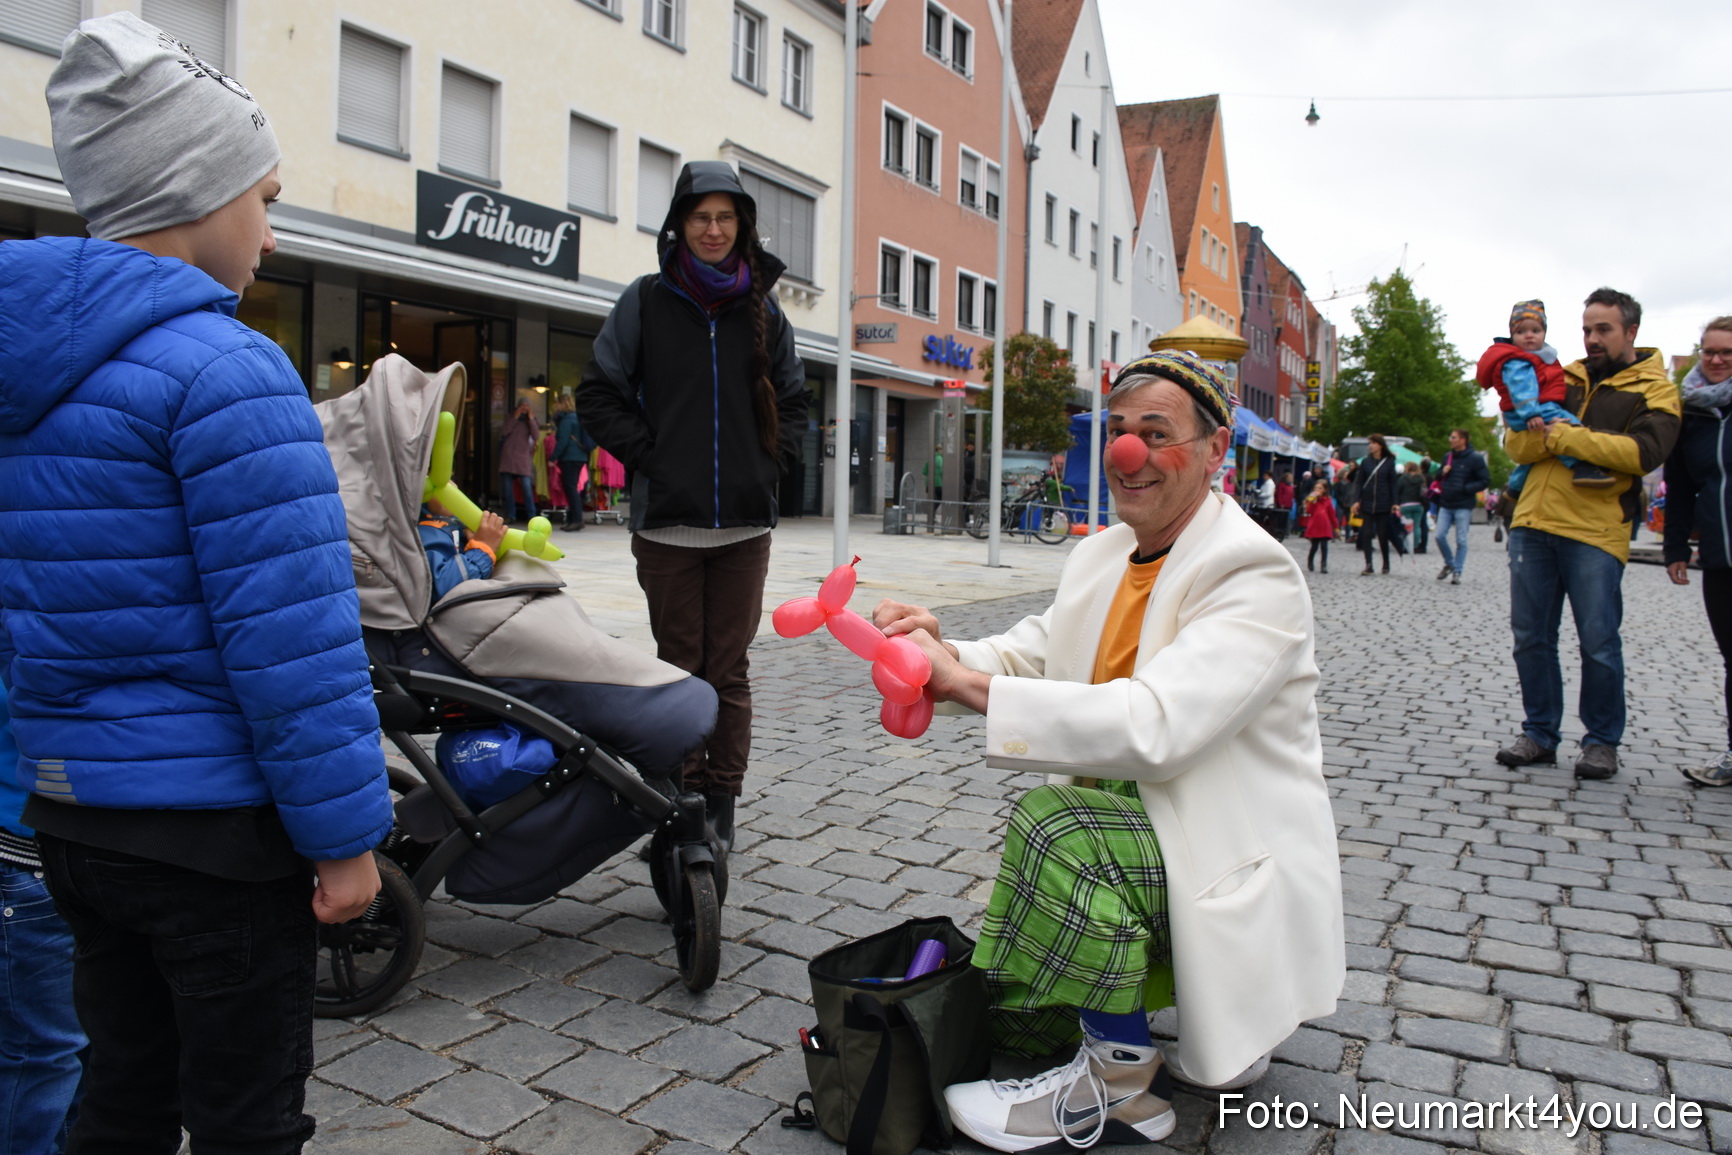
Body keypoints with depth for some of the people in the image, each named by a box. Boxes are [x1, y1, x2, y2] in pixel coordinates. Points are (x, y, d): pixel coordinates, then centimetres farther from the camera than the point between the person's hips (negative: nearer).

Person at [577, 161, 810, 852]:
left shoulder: (763, 308, 12)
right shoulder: (647, 301, 6)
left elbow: (793, 400, 20)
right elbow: (599, 394, 6)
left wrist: (770, 463, 5)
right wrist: (647, 456, -5)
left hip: (744, 522, 2)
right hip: (667, 520, -1)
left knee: (729, 669, 4)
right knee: (679, 666, 5)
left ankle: (722, 805, 13)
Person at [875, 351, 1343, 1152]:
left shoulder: (1256, 574, -20)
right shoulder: (1101, 554, 7)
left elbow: (1156, 728, -34)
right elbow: (1031, 655, 1)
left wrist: (970, 685, -34)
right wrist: (947, 653, -22)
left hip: (1231, 863, -8)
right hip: (1130, 820, 8)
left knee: (1057, 823, -32)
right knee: (1011, 1013, 7)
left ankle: (1120, 1085, -12)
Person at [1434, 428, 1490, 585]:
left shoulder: (1475, 459, -7)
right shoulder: (1447, 457, 9)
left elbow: (1485, 480, -7)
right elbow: (1438, 476, 22)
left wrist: (1466, 488, -16)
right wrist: (1442, 473, -1)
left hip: (1463, 506, -5)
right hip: (1445, 505, 5)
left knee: (1461, 541, 1)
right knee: (1440, 536, -2)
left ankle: (1457, 572, 8)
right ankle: (1449, 564, 20)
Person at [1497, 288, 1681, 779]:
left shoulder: (1654, 390, 4)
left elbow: (1644, 452, -14)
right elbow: (1516, 447, 10)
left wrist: (1566, 436, -15)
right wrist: (1538, 434, -12)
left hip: (1595, 532, -4)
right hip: (1533, 523, 4)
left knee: (1599, 643, 0)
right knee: (1531, 637, 7)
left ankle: (1602, 741, 16)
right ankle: (1540, 735, 19)